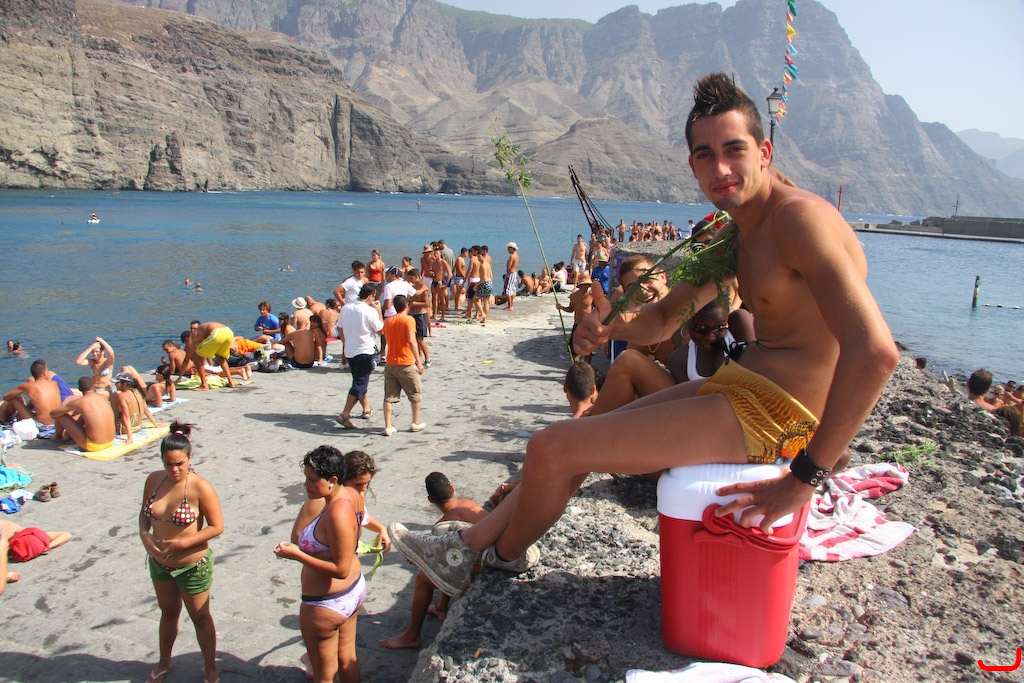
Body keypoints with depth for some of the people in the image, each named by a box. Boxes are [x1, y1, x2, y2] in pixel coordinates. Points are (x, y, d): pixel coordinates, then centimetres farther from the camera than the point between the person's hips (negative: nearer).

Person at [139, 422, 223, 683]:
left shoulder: (200, 487, -25)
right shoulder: (154, 480, -8)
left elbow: (217, 527, -21)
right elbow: (144, 512, 7)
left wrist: (182, 543, -27)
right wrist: (144, 534, -12)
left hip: (192, 566, -5)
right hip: (159, 562, 5)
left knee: (200, 618, 14)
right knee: (168, 613, 27)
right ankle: (164, 662, 50)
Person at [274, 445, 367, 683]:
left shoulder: (337, 513, -32)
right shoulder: (351, 494, -5)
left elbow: (341, 569, -29)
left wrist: (296, 555, -28)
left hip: (327, 604, -9)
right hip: (355, 590, 9)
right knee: (347, 659, 26)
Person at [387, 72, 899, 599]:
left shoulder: (799, 216, -19)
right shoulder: (734, 237, 12)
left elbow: (876, 350, -30)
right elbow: (663, 319, 19)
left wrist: (804, 477, -29)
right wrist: (612, 324, -6)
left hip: (772, 415, -10)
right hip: (739, 388, 10)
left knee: (552, 449, -10)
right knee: (581, 438, 17)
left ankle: (502, 558, 21)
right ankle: (468, 547, 27)